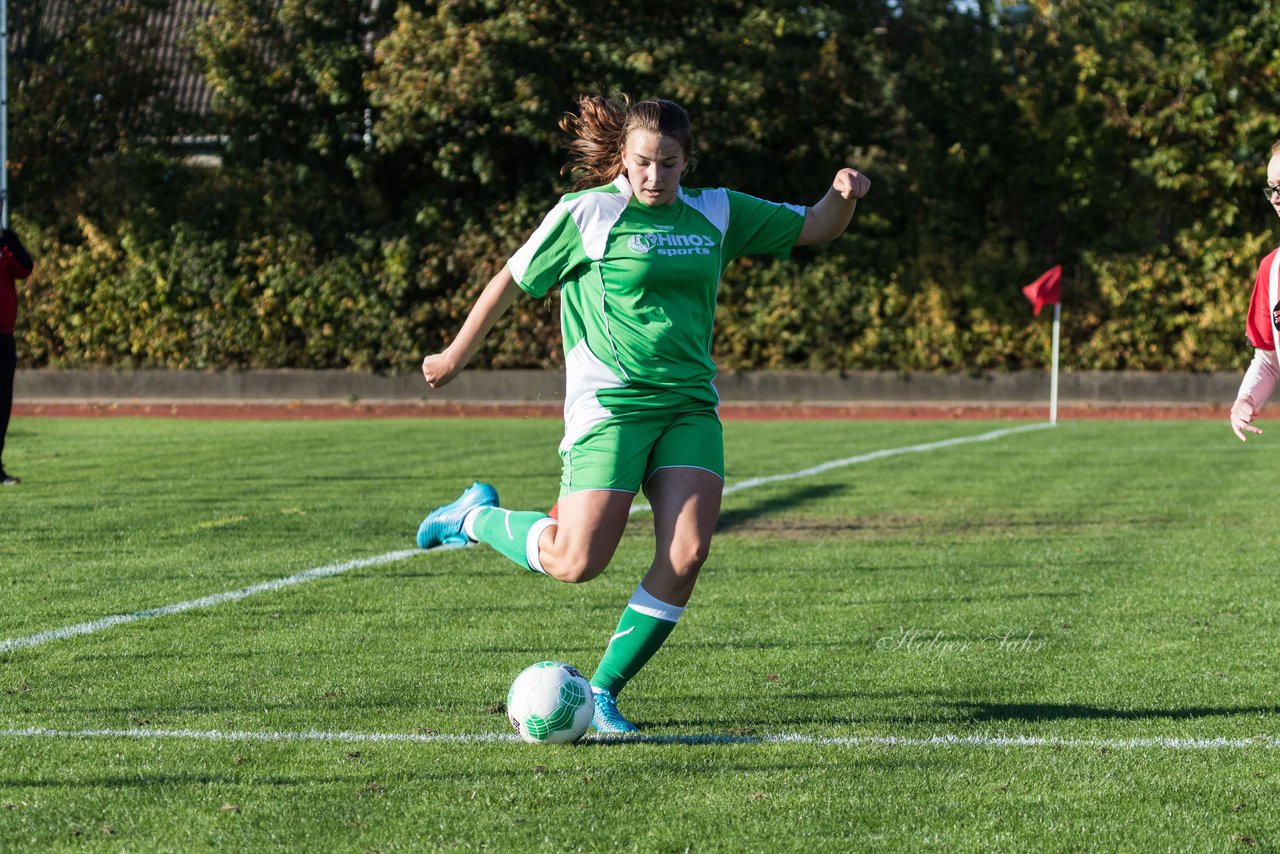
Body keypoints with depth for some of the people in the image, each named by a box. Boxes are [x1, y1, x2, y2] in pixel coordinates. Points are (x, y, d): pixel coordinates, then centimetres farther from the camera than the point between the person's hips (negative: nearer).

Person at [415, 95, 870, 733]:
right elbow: (509, 283, 5)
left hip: (689, 405, 5)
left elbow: (814, 228, 17)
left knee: (687, 554, -13)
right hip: (608, 404, -4)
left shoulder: (716, 214, 10)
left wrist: (843, 196, -5)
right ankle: (477, 518, 18)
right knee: (577, 562, -13)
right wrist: (454, 359, 11)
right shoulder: (586, 213, -4)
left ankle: (603, 691, 1)